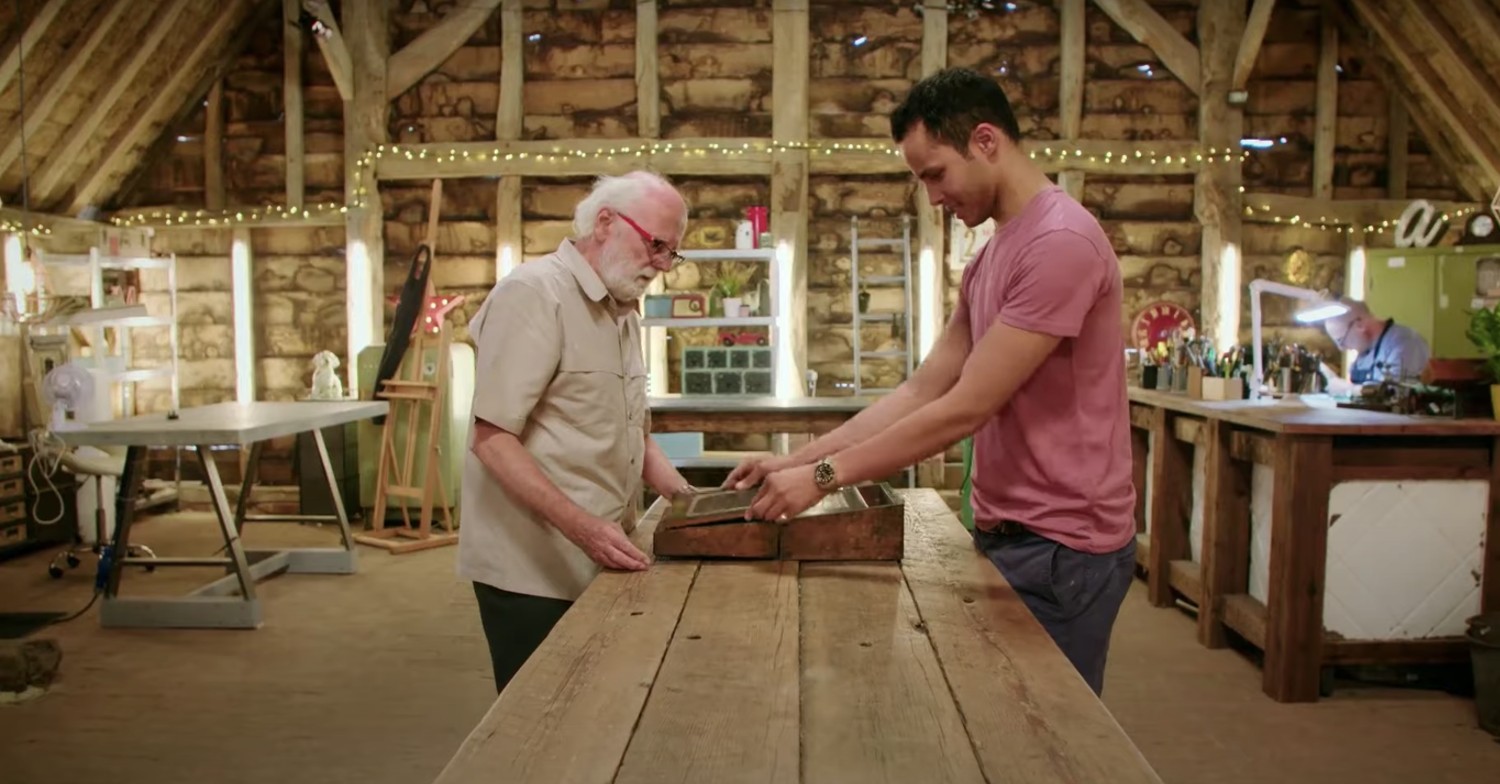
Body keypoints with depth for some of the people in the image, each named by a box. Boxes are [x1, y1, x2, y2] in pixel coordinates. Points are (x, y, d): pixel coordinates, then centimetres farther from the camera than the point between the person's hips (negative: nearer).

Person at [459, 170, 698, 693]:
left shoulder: (623, 310, 14)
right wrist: (581, 526, -27)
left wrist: (686, 498, 5)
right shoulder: (534, 293, -13)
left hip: (599, 566, 8)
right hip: (535, 572, -8)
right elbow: (492, 439, -19)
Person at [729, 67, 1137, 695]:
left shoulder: (1061, 242, -19)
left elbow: (964, 410, -21)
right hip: (1006, 534, 8)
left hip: (1060, 548, -8)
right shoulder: (991, 257, 12)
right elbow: (921, 391, 9)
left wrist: (824, 475, -15)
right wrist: (798, 460, 2)